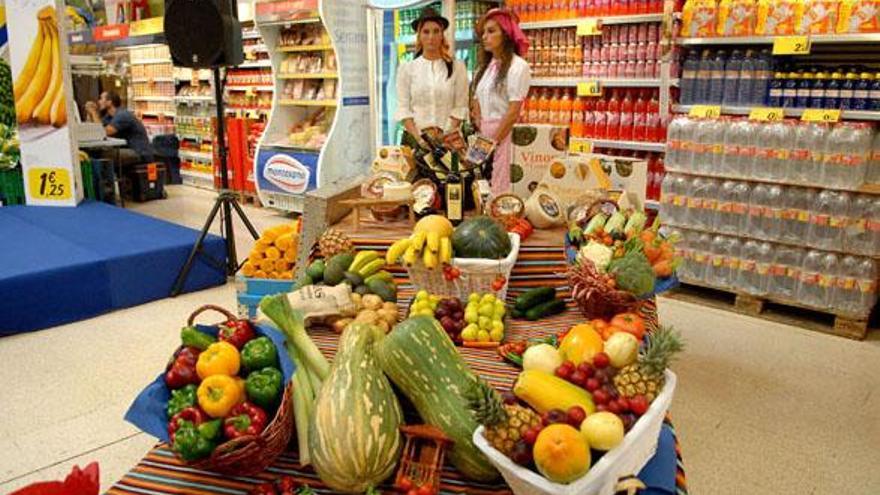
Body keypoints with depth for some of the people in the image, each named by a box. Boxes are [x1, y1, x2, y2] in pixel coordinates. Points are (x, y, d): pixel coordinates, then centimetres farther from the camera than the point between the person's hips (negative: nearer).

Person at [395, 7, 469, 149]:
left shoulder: (457, 67, 5)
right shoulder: (406, 69, 7)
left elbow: (460, 107, -1)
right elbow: (403, 109, 1)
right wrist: (419, 137, -11)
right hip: (414, 138, 1)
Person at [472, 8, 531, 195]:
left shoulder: (518, 66, -8)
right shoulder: (485, 67, 15)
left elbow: (513, 112, -13)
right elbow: (477, 105, 14)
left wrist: (494, 142, -12)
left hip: (505, 134, -7)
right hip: (484, 134, 7)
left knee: (499, 189, -5)